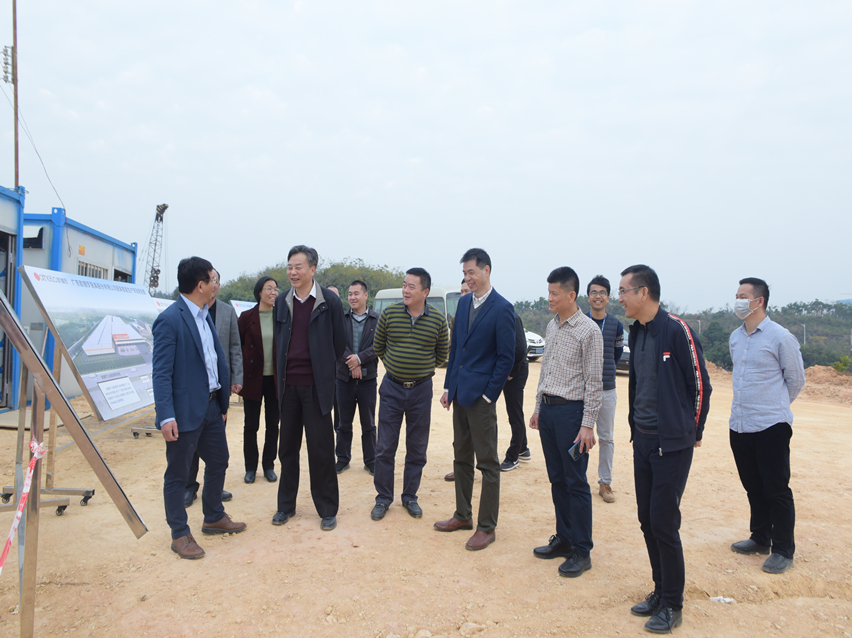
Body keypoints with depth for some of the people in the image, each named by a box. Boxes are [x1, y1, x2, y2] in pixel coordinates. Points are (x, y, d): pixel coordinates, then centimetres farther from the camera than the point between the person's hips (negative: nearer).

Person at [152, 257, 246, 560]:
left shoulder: (205, 316, 10)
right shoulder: (170, 320, -16)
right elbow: (161, 372, -19)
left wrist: (223, 401, 14)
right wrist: (166, 416, -24)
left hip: (211, 406, 9)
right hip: (185, 410, -9)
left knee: (218, 461, 19)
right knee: (178, 473, 7)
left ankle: (214, 518, 38)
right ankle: (180, 534, 21)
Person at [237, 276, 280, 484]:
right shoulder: (247, 317, -2)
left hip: (275, 379, 2)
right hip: (253, 379, -1)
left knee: (273, 424, 9)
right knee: (251, 425, 7)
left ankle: (268, 465, 24)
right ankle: (251, 467, 22)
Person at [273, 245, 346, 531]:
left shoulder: (330, 301, -6)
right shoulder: (282, 302, 6)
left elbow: (339, 342, 0)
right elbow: (278, 341, 15)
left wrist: (324, 370, 7)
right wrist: (283, 373, 12)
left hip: (316, 386, -4)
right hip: (289, 385, 4)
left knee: (321, 449, 3)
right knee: (287, 447, 13)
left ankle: (327, 510, 17)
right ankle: (286, 505, 28)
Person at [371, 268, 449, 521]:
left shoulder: (438, 320, -6)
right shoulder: (390, 313, -5)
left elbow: (442, 354, 9)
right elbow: (378, 346, 9)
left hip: (421, 389, 0)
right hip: (392, 388, 0)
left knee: (417, 448, 9)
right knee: (385, 447, 5)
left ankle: (410, 497, 26)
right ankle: (383, 498, 20)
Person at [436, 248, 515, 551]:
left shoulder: (502, 308, -11)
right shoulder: (464, 302, 11)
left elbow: (506, 357, -12)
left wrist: (489, 395, -14)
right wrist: (449, 386, 11)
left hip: (481, 395, -7)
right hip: (460, 392, 8)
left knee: (488, 463, 3)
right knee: (461, 457, 16)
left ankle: (487, 527, 13)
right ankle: (463, 515, 30)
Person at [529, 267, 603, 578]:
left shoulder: (588, 331, -12)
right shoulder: (552, 325, 10)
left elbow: (594, 382, -13)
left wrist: (587, 425, -15)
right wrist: (538, 407, 16)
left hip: (571, 411, -7)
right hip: (548, 409, 7)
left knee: (576, 483, 0)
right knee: (557, 479, 14)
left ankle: (581, 552, 12)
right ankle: (563, 538, 28)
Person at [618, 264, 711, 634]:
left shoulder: (676, 330, -15)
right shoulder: (637, 333, 8)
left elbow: (700, 384, -10)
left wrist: (693, 431, -1)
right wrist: (635, 426, 15)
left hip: (672, 444, -7)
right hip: (643, 441, 7)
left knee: (664, 523, -2)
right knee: (647, 520, 13)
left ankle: (673, 606, 16)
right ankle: (660, 591, 29)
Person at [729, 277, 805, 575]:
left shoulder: (780, 337, -10)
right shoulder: (735, 337, 10)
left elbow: (796, 380, 0)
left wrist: (776, 406, 10)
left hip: (770, 427, -6)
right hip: (740, 425, 6)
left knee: (776, 490, 2)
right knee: (753, 487, 16)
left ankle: (783, 550, 15)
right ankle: (761, 539, 31)